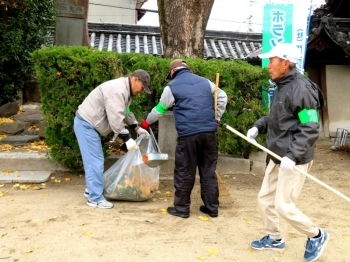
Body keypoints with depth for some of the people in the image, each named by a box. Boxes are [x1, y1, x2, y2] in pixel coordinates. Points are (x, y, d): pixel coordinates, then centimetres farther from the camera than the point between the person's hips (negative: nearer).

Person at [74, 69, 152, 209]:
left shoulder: (125, 90, 10)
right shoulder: (118, 90, -25)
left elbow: (125, 112, 20)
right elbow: (116, 119, -29)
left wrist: (137, 128, 12)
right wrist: (127, 139, -25)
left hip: (89, 123, 11)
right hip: (86, 124, -11)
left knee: (94, 160, 18)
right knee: (95, 161, -8)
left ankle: (91, 190, 30)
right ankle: (95, 198, -1)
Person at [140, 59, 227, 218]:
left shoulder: (172, 87, 5)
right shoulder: (204, 82, 17)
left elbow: (160, 109, 12)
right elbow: (222, 97, 20)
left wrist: (146, 123, 27)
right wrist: (216, 118, 21)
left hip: (188, 134, -4)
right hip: (208, 132, 5)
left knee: (184, 172, 5)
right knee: (208, 171, 12)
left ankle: (181, 208, 13)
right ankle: (212, 207, 18)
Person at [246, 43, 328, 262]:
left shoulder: (300, 88, -19)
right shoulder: (282, 87, 10)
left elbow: (311, 129, -22)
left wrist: (293, 156, -29)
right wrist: (258, 127, 4)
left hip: (294, 160, -9)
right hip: (278, 157, 10)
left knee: (284, 206, -3)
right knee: (265, 199, 15)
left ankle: (316, 236, 22)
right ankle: (274, 238, 35)